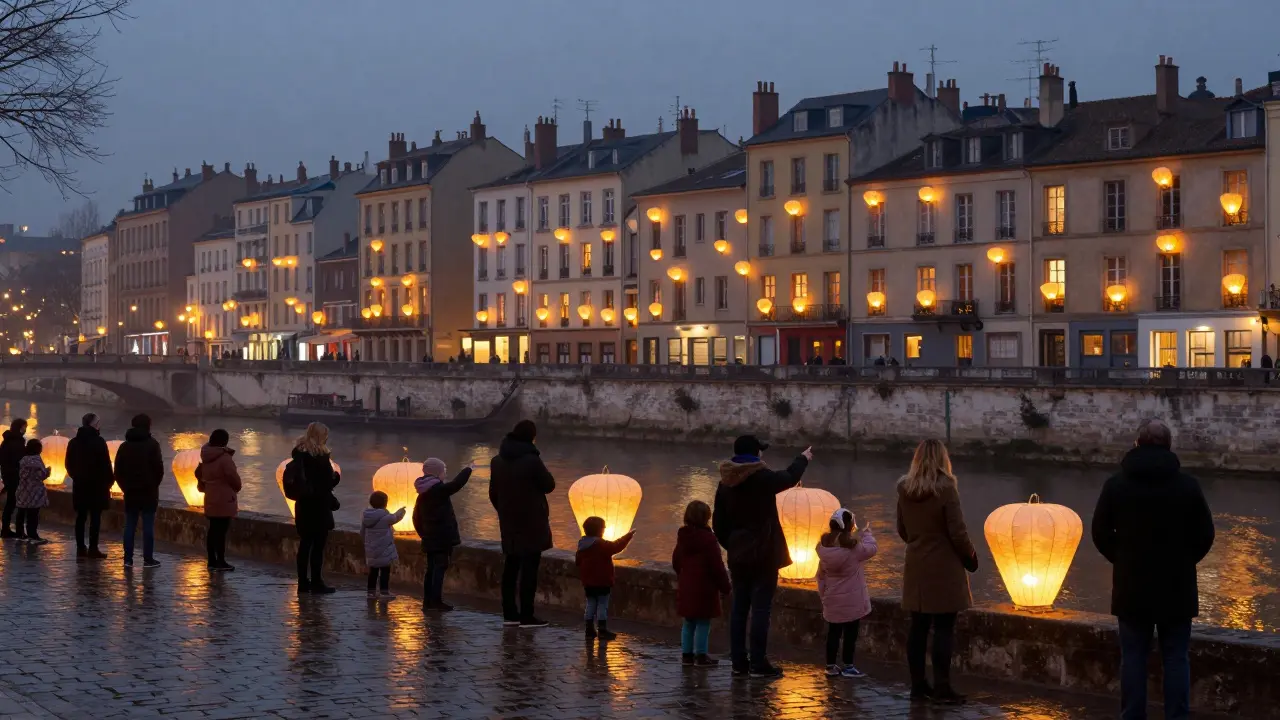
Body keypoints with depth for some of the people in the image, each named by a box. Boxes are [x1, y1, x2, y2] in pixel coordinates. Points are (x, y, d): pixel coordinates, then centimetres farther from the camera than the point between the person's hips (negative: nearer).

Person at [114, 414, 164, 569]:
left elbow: (118, 470, 8)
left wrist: (125, 486, 16)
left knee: (129, 526, 7)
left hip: (130, 492, 4)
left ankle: (128, 559, 5)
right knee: (148, 526, -2)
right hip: (148, 492, -4)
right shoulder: (152, 444, -6)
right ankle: (148, 559, -2)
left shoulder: (125, 445, 9)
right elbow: (159, 468, -9)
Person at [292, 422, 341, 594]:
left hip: (303, 505, 7)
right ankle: (316, 583, 1)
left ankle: (303, 583, 14)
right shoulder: (321, 455, -14)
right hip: (319, 507, -7)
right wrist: (336, 477, 7)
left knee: (304, 544, 10)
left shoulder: (299, 453, 7)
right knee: (318, 546, -1)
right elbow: (328, 481, -13)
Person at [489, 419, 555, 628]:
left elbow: (493, 493, 12)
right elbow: (549, 485, -8)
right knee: (529, 568, -4)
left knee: (511, 566, 13)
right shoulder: (531, 460, -18)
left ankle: (509, 613, 15)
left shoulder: (497, 461, 4)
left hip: (508, 522, 6)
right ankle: (526, 616, -5)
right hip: (532, 521, -6)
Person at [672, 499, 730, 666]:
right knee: (703, 622, -1)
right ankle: (701, 655, 1)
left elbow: (676, 562, 17)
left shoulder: (682, 537, 8)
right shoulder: (708, 538, -16)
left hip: (686, 587, 7)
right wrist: (725, 586, -6)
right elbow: (717, 566, -15)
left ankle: (686, 654, 17)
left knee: (689, 622, 14)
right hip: (704, 588, -7)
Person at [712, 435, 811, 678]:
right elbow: (789, 477, 6)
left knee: (739, 608, 10)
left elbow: (719, 524, 8)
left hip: (738, 556, 6)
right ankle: (758, 664, -3)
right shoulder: (762, 478, -14)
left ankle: (739, 662, 14)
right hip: (763, 555, -6)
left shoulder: (725, 484, 4)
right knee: (761, 608, -3)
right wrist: (803, 459, 25)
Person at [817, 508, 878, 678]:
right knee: (850, 633, 5)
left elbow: (821, 575, 6)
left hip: (832, 601, 5)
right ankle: (848, 667, 9)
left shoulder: (824, 548, -2)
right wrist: (866, 533, 16)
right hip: (851, 600, -5)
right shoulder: (854, 548, -18)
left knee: (833, 632, 13)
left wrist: (823, 594, 17)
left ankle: (831, 666, 19)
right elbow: (872, 549, -1)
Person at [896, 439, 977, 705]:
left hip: (916, 567, 6)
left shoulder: (905, 490, 1)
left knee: (918, 627, 9)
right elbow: (957, 533, -14)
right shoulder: (946, 488, -16)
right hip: (944, 568, -6)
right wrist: (970, 558, 2)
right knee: (943, 629, -1)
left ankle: (918, 685, 14)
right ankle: (941, 688, -1)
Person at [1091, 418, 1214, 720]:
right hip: (1177, 587, 0)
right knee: (1176, 657, 6)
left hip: (1131, 586, 0)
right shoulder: (1188, 485, -5)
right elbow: (1205, 535, -1)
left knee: (1133, 656, 7)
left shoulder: (1117, 484, -4)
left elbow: (1100, 533, 0)